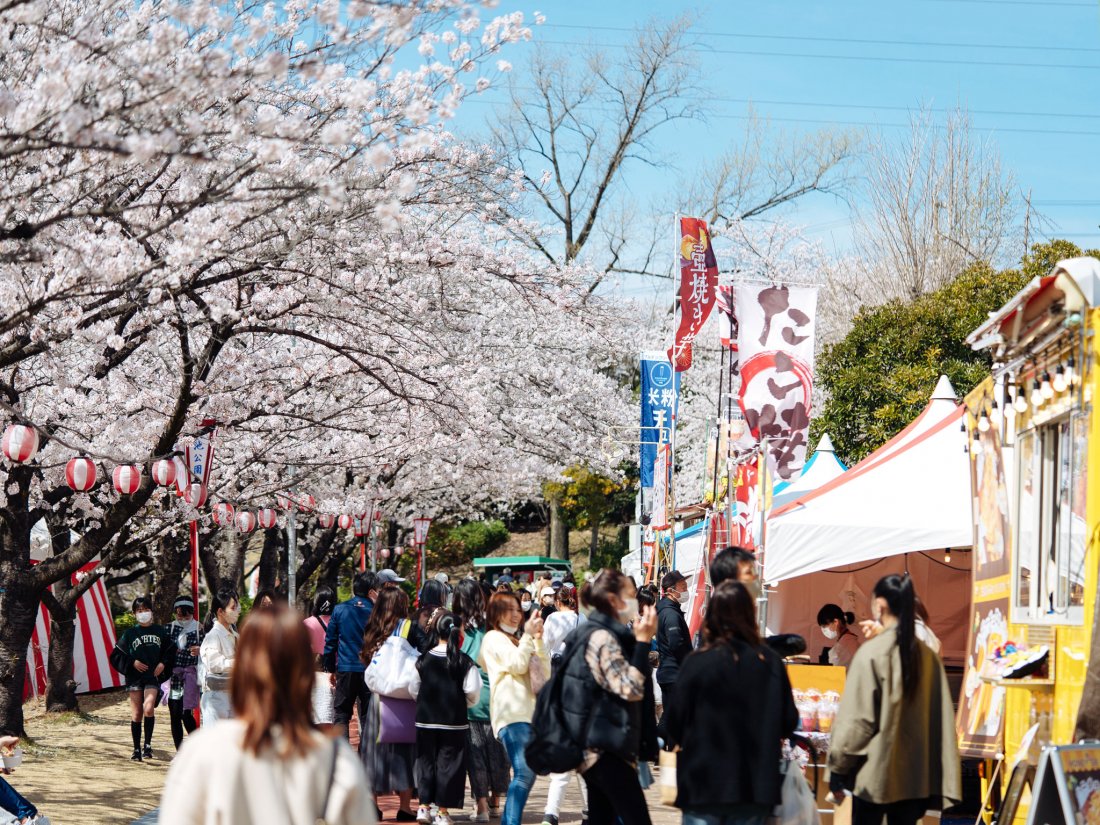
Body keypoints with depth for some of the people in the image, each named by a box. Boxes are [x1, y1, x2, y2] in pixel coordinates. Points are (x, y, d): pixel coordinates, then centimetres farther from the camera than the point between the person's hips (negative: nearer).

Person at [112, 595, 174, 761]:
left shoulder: (160, 632, 7)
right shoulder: (130, 633, 6)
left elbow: (172, 650, 14)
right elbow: (116, 655, 7)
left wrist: (163, 664, -1)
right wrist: (132, 663, -5)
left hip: (153, 677, -1)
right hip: (135, 677, 1)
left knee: (148, 708, -21)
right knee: (136, 714, 1)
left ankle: (148, 744, -9)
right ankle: (136, 749, 9)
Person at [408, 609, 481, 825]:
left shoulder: (423, 660, -2)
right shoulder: (464, 662, -8)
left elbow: (413, 689, 3)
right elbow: (473, 692, -10)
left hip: (426, 720, 2)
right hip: (454, 721, -2)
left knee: (426, 761, 13)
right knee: (449, 763, 4)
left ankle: (424, 806, 13)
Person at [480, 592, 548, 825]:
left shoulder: (515, 641, 28)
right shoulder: (493, 638, 4)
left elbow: (546, 670, 20)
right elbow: (518, 665, -9)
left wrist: (538, 639, 10)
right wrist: (528, 636, -3)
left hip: (528, 712, 9)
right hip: (511, 713, -9)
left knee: (526, 774, 7)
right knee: (524, 773, -22)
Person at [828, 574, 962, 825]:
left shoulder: (872, 652, -12)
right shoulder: (928, 655, 3)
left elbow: (855, 719, -11)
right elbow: (942, 719, 4)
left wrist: (838, 769, -1)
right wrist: (940, 781, 9)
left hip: (874, 770, -4)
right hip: (914, 772, 4)